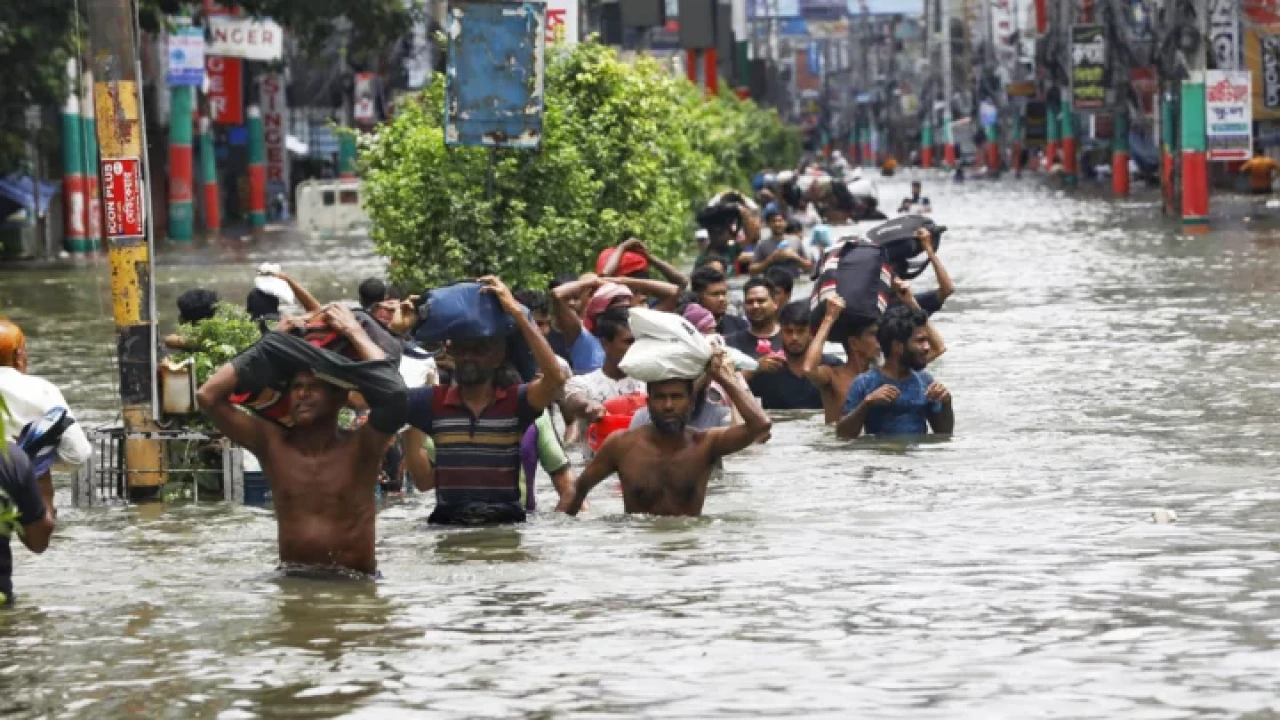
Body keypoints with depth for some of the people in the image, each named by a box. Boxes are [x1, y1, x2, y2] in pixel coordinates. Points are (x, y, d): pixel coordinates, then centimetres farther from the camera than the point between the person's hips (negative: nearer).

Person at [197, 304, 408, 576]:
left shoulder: (360, 449, -3)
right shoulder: (272, 443, 5)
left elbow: (395, 394, -20)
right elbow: (208, 396, -1)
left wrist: (356, 334, -7)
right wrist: (274, 341, 2)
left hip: (353, 585, -2)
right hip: (291, 582, 2)